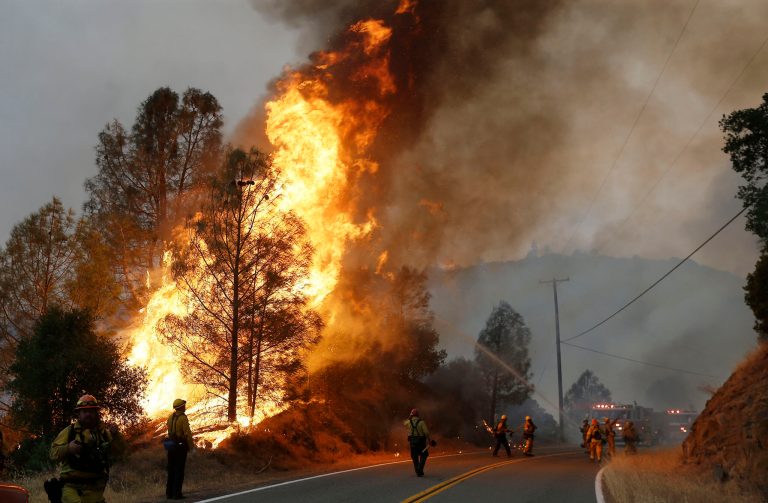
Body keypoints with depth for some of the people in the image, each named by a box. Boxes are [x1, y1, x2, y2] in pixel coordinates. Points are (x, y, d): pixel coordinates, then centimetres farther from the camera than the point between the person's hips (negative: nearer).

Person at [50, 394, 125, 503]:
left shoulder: (103, 432, 13)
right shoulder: (69, 432, 7)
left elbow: (119, 451, 8)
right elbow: (53, 453, 3)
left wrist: (115, 435, -10)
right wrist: (68, 448, -17)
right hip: (72, 486, -3)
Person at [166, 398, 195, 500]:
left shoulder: (171, 417, 4)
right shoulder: (183, 418, -16)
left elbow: (170, 431, 9)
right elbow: (187, 433, -18)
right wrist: (191, 446, -8)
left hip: (171, 445, 6)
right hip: (181, 445, -6)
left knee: (171, 470, 12)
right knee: (179, 470, -1)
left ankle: (169, 493, 14)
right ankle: (176, 493, -2)